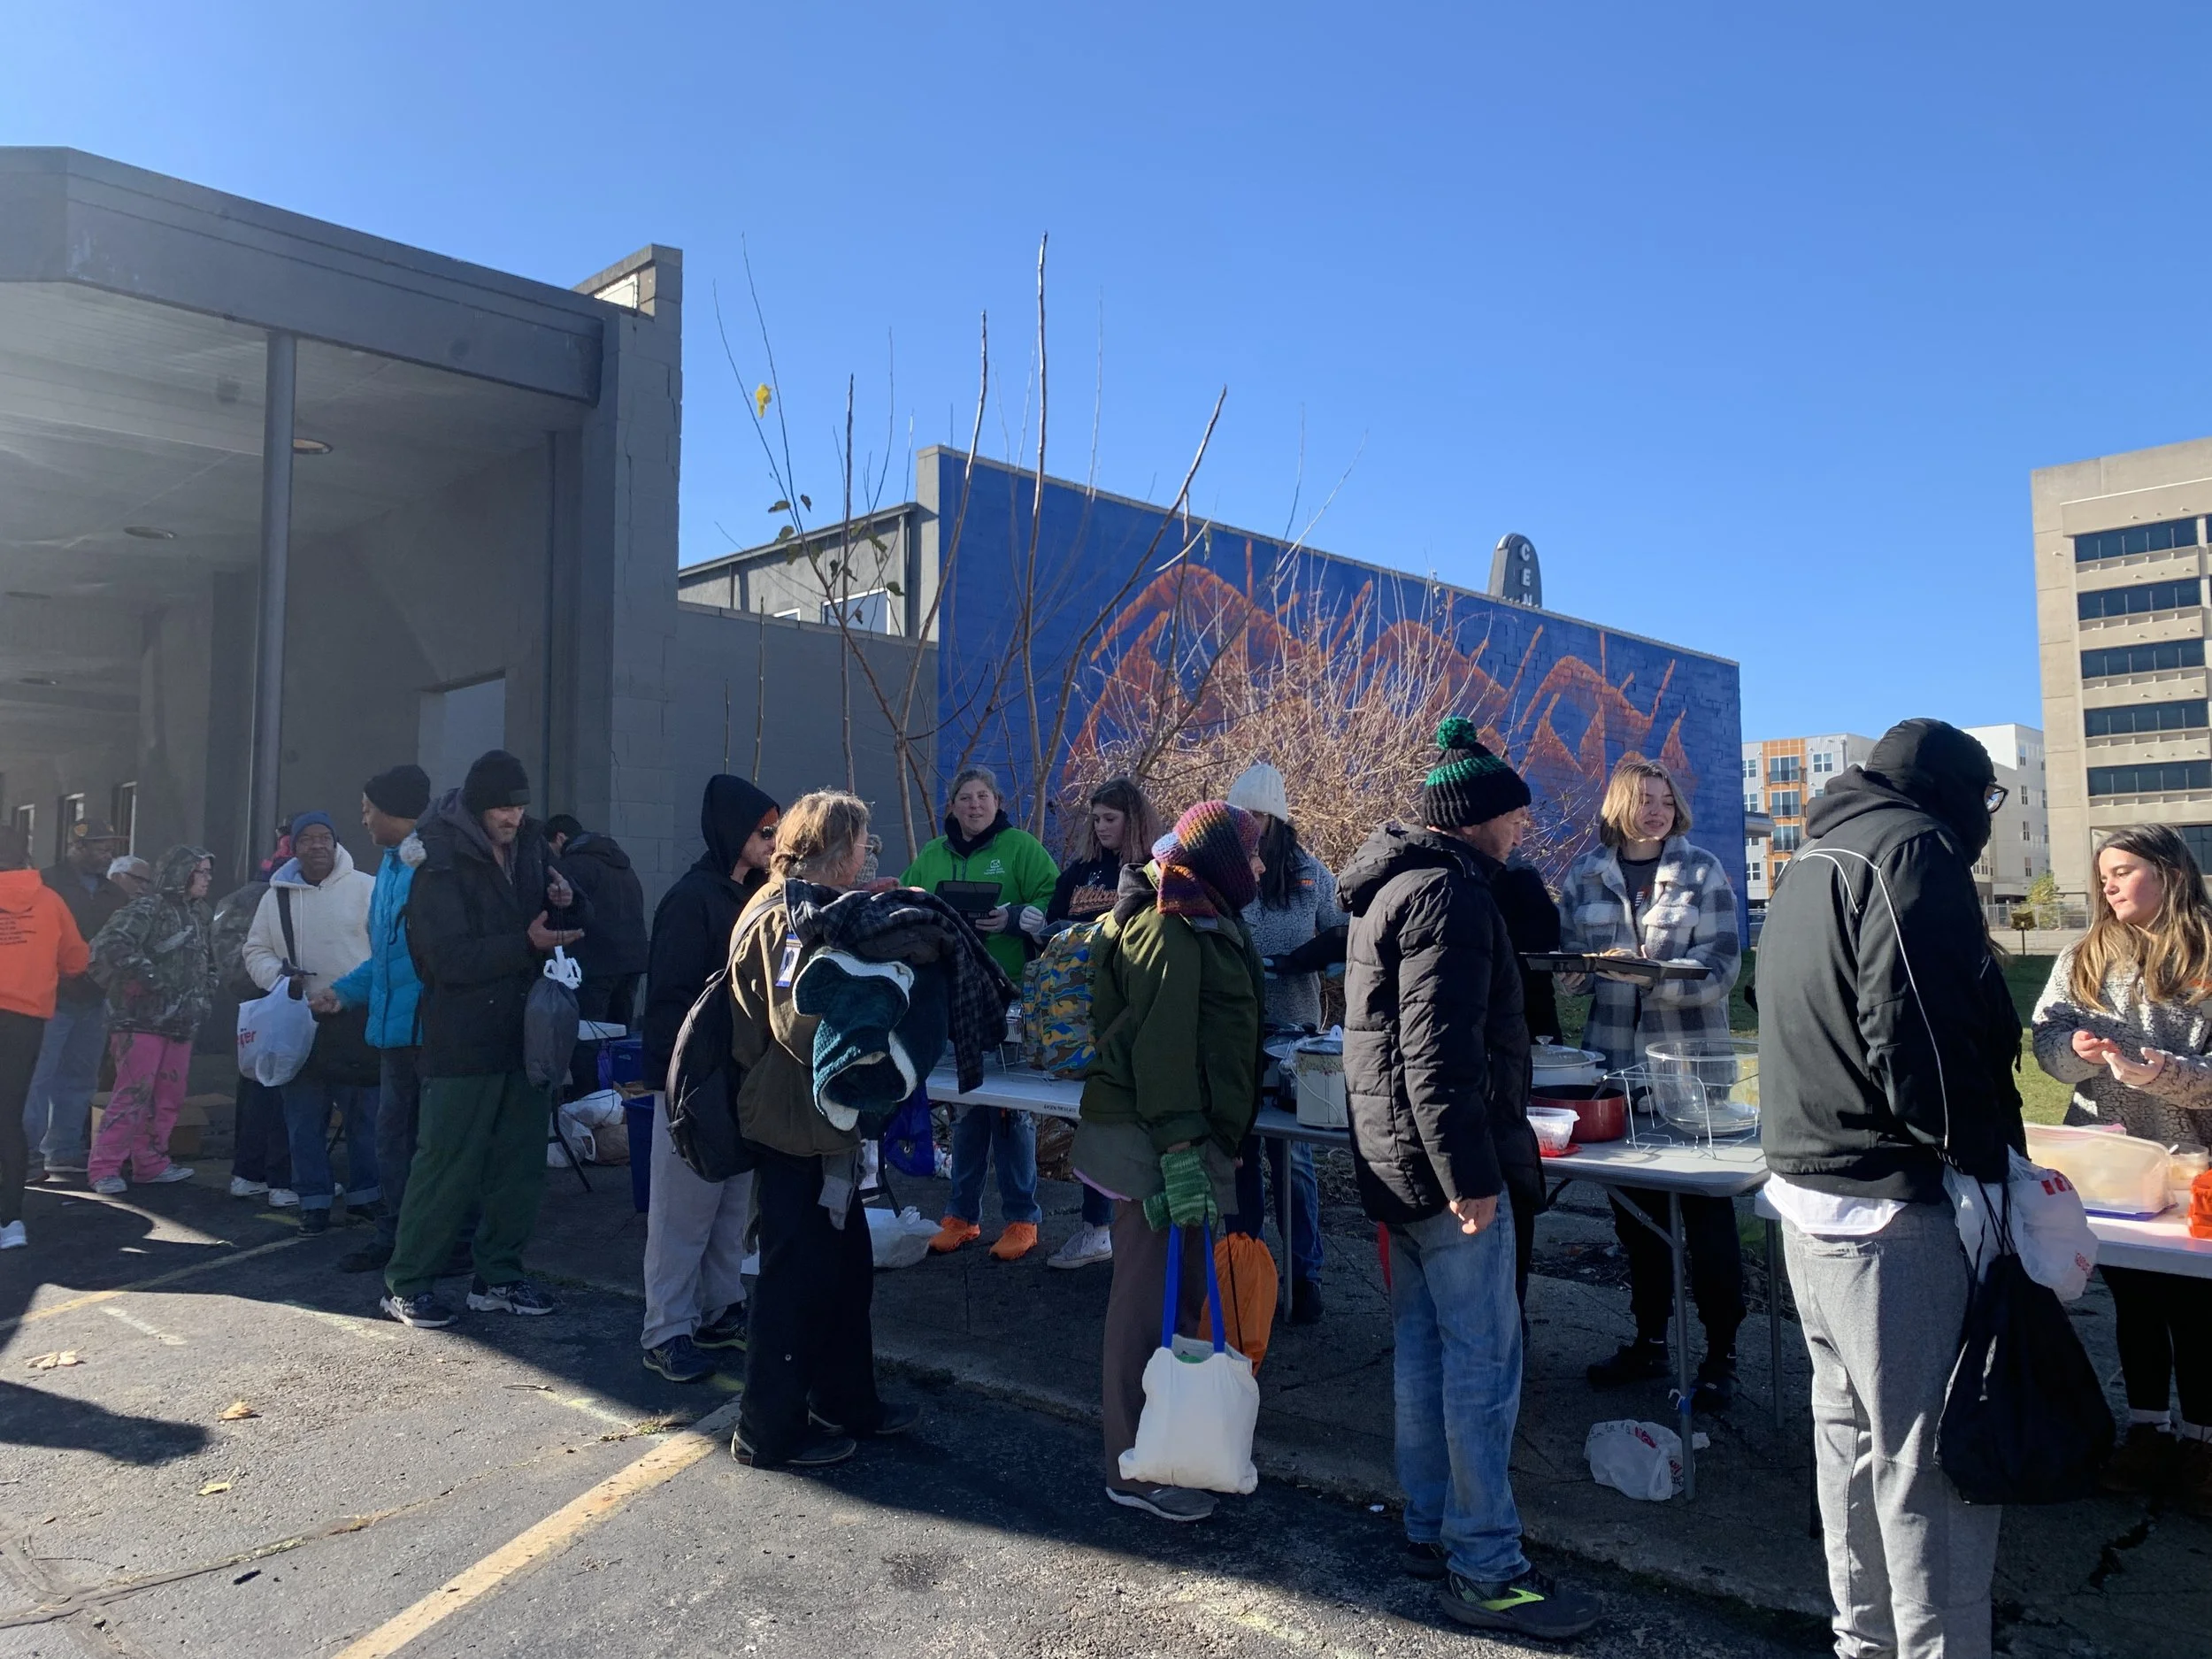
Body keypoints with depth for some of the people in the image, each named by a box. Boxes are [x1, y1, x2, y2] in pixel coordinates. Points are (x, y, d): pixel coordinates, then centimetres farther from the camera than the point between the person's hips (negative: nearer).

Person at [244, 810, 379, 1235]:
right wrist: (280, 978, -5)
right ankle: (314, 1201, 17)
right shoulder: (277, 895, 10)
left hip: (355, 1021, -3)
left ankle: (365, 1195, 16)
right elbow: (255, 952, 15)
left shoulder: (366, 888, -1)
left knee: (364, 1115, 3)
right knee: (304, 1119, 7)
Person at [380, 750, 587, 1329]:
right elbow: (449, 958, -19)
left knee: (522, 1165, 12)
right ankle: (406, 1284, 15)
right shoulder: (441, 859, -12)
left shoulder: (530, 844, 7)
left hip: (525, 1033, 7)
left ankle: (497, 1277, 25)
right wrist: (526, 943, -24)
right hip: (463, 1039, -6)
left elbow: (575, 924, 14)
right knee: (448, 1166, 0)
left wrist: (566, 902, -8)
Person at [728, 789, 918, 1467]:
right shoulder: (789, 916, -19)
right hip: (794, 1131, -10)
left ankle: (847, 1402, 33)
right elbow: (801, 1024, -30)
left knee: (846, 1268, 19)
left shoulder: (808, 909, 14)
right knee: (796, 1278, 1)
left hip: (823, 1127, 10)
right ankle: (770, 1433, 15)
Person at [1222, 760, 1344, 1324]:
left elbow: (1342, 938, 2)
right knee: (1239, 1152, 11)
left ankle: (1305, 1274, 14)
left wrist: (1287, 961, -14)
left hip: (1292, 1029, -1)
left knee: (1291, 1155, 2)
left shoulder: (1311, 874, 0)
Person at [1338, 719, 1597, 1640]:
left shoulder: (1392, 885, 17)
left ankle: (1431, 1530, 27)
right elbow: (1440, 1047, -24)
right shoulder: (1447, 890, -16)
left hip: (1391, 1152, 10)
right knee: (1484, 1356, -3)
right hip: (1440, 1154, -10)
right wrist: (1469, 1173, -23)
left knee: (1424, 1345, 16)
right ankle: (1483, 1568, 5)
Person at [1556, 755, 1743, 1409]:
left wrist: (1654, 975, -25)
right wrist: (1574, 973, -13)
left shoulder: (1704, 872, -2)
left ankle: (1720, 1355, 14)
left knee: (1706, 1205, 1)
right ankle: (1649, 1340, 26)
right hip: (1613, 1056, 3)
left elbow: (1721, 969, -10)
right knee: (1633, 1203, 12)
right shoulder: (1584, 875, 4)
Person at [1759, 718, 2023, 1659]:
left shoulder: (1812, 862, 17)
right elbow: (1920, 1036, -21)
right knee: (1930, 1452, -2)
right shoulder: (1910, 851, -12)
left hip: (1807, 1191, 10)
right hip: (1892, 1204, -10)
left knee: (1850, 1426, 19)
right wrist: (1985, 1160, -11)